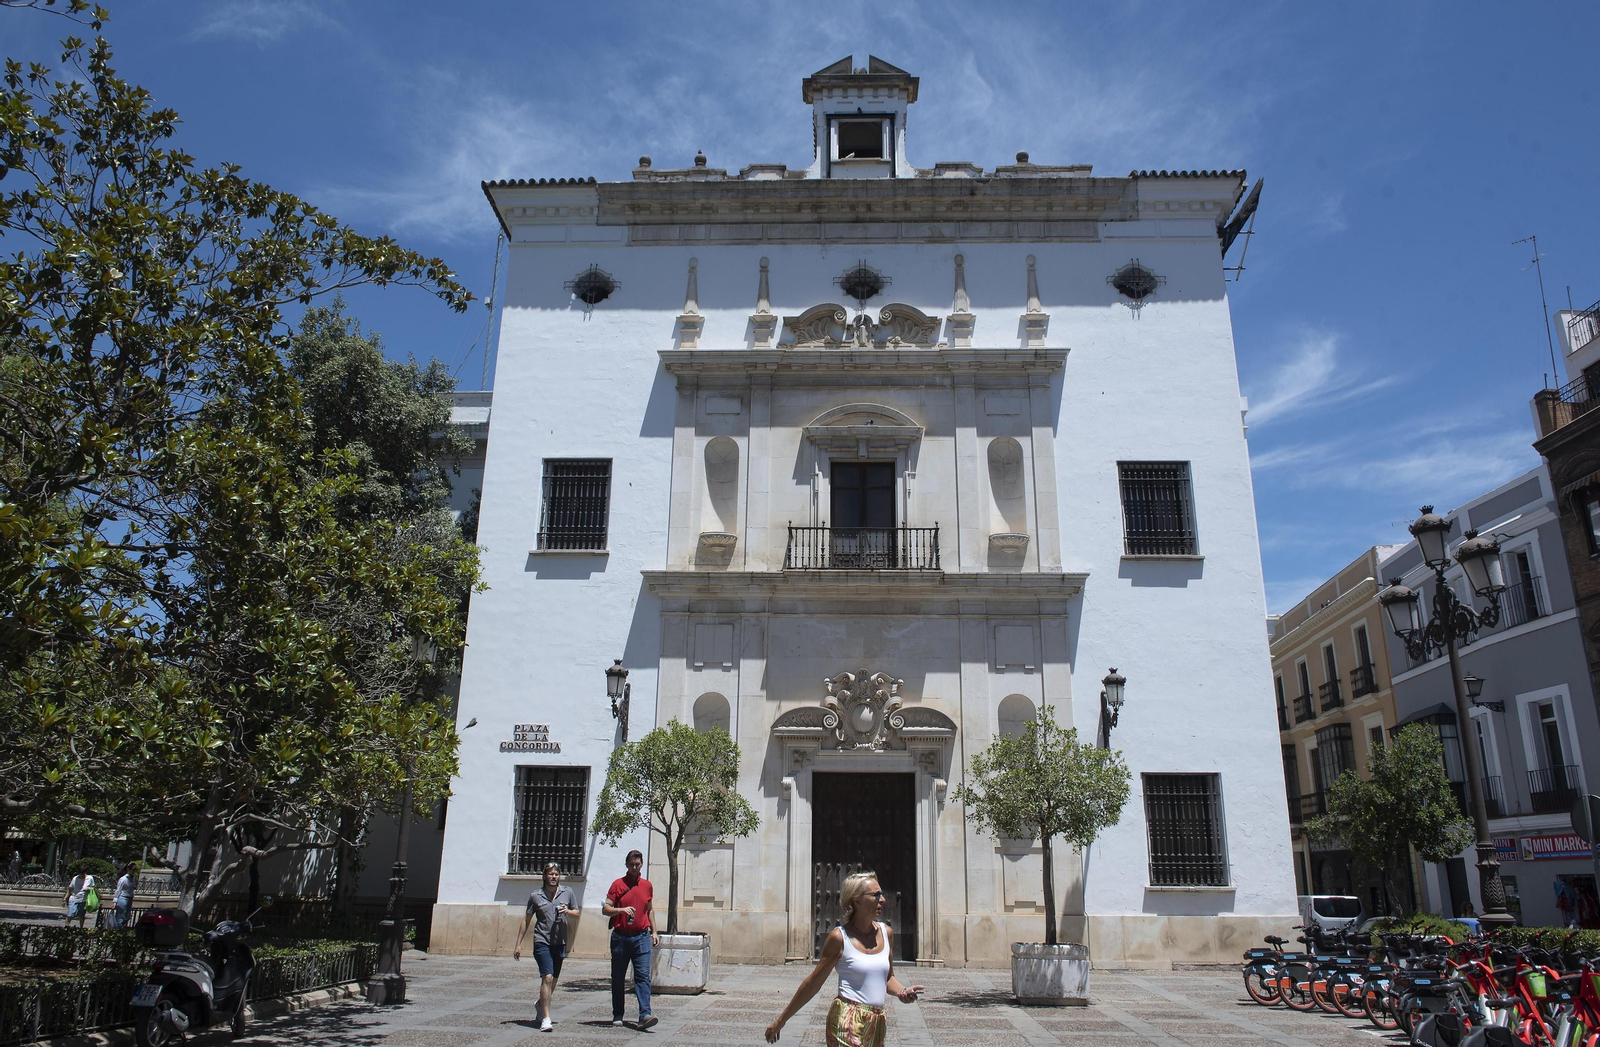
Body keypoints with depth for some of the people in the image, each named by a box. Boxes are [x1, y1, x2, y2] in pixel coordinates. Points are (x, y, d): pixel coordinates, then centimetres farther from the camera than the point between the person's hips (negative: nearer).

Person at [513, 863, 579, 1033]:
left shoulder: (567, 892, 6)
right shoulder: (535, 896, 1)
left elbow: (576, 912, 15)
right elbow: (527, 920, 8)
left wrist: (567, 912, -7)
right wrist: (518, 944, 8)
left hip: (560, 942, 3)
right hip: (542, 941, -3)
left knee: (553, 980, 14)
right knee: (547, 977, -17)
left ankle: (541, 1006, 40)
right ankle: (545, 1019, -14)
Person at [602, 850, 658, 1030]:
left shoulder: (647, 885, 11)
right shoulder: (618, 884, 1)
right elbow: (605, 908, -3)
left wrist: (653, 932, 17)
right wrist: (622, 910, -20)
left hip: (641, 936, 1)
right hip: (620, 936, -1)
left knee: (643, 976, -9)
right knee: (617, 978, 8)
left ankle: (645, 1015, -15)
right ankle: (617, 1015, 20)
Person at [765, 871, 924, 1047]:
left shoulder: (886, 933, 7)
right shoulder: (839, 937, -9)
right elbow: (813, 982, -2)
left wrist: (902, 991, -2)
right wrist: (781, 1021, 1)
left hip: (877, 1023, 6)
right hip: (848, 1021, -6)